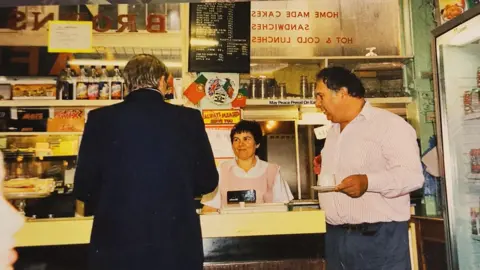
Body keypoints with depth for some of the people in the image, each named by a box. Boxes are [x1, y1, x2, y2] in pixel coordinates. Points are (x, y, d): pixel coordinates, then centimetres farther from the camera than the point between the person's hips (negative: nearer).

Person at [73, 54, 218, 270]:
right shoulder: (189, 119, -5)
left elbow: (83, 188, -2)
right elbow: (207, 181, 2)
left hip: (116, 243, 0)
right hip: (177, 244, 0)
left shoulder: (100, 119, -6)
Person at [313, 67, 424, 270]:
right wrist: (326, 167, 10)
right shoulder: (334, 131, 17)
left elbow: (412, 175, -18)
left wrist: (368, 182, -32)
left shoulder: (389, 124, -9)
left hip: (379, 236, -7)